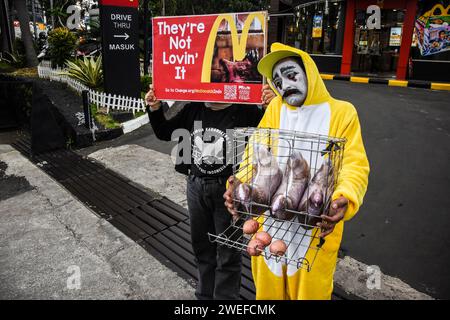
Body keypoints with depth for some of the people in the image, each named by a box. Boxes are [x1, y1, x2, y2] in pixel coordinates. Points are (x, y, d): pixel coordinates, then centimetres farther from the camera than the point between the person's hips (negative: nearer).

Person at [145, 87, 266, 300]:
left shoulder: (244, 111, -13)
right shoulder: (193, 109, 2)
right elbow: (165, 133, 12)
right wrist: (155, 109, -2)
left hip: (229, 189, -5)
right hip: (196, 186, 6)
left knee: (228, 253, 8)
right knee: (201, 246, 22)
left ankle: (225, 296, 30)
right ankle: (204, 294, 44)